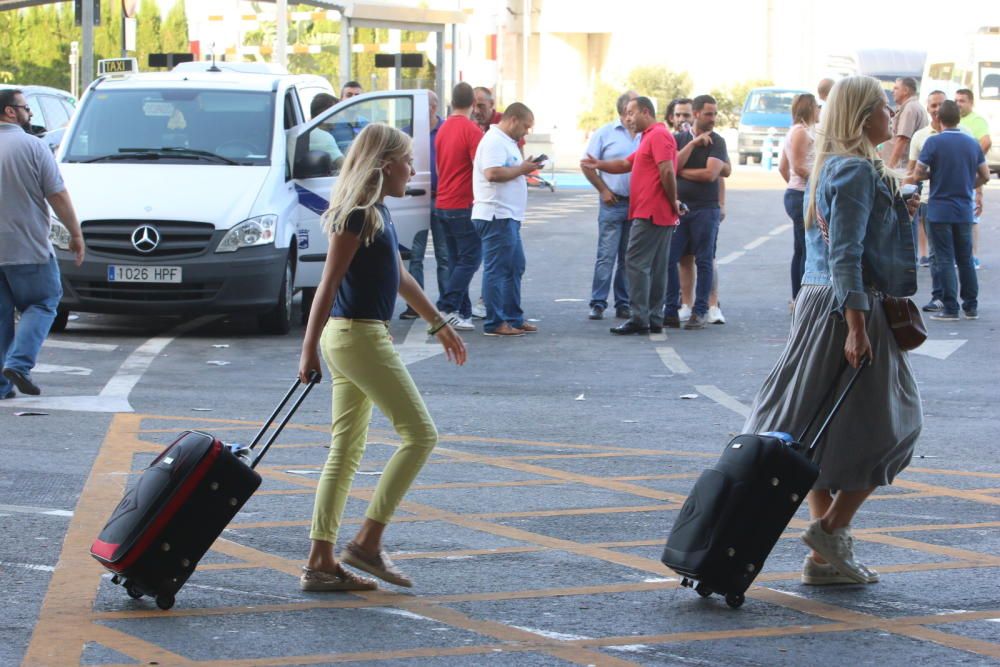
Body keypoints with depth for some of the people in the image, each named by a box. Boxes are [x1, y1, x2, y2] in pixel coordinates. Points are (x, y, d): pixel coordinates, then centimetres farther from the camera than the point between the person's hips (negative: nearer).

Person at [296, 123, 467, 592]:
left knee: (346, 452, 9)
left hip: (357, 338, 10)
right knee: (420, 434, -4)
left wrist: (439, 324, 31)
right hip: (358, 337, -10)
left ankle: (321, 563, 9)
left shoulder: (377, 213, 15)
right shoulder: (357, 215, -15)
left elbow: (400, 277, 26)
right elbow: (329, 284, -17)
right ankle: (367, 543, -2)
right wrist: (309, 350, -19)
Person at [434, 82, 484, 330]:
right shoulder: (471, 130, -13)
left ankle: (462, 312, 11)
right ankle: (447, 308, -15)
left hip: (443, 205, 8)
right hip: (464, 205, -8)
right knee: (470, 258, -5)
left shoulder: (443, 129, 10)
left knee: (457, 260, 12)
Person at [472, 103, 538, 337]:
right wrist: (521, 169, -16)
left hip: (508, 216, 11)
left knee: (515, 267, 15)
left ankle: (513, 317, 22)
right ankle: (495, 323, -4)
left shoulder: (506, 142, 20)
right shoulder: (494, 141, -14)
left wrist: (524, 169, 10)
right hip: (496, 215, -11)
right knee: (496, 269, -7)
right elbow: (492, 173, -26)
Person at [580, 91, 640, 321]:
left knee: (629, 258, 8)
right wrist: (603, 190, -4)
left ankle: (623, 304, 15)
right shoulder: (605, 133, 1)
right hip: (613, 203, -3)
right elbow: (587, 165, 3)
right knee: (606, 256, -5)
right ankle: (598, 304, -2)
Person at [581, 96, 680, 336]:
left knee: (636, 262, -10)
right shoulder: (650, 137, 22)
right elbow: (626, 164, 24)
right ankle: (654, 319, 13)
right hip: (661, 216, 10)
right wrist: (599, 164, 10)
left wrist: (673, 202, -15)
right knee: (656, 267, 10)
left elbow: (667, 172, -22)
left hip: (649, 214, -10)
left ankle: (639, 319, -12)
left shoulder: (658, 136, -12)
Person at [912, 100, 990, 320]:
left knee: (945, 260, 0)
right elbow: (985, 176, 6)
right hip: (964, 210, 4)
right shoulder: (972, 143, 2)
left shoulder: (934, 142, -10)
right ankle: (971, 307, 15)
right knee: (965, 259, 13)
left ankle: (950, 308, -2)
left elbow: (918, 174, -10)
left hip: (940, 209, -4)